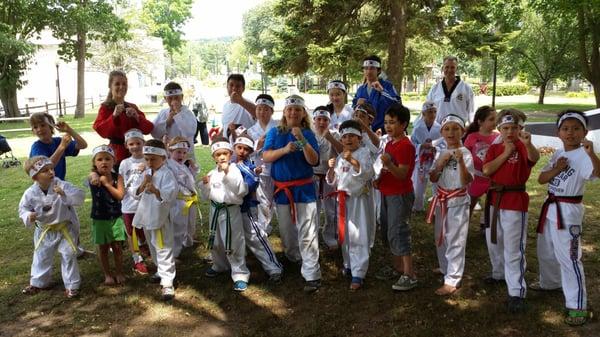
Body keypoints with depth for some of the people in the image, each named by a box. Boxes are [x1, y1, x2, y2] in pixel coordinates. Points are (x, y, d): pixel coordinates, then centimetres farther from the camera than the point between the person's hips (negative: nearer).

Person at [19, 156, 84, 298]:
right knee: (41, 258, 17)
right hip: (44, 231, 3)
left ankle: (71, 285, 17)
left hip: (64, 229, -2)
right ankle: (38, 282, 40)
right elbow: (23, 209, 0)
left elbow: (80, 197, -25)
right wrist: (28, 217, -22)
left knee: (69, 256, 2)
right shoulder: (30, 193, -13)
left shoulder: (62, 186, -19)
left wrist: (65, 194, -40)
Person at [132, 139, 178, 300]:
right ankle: (161, 271, 42)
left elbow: (170, 195, -24)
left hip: (160, 217, -8)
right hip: (146, 216, 8)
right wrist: (143, 185, -12)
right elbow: (136, 194, 7)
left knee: (164, 250, -6)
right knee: (153, 248, 23)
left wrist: (155, 191, -38)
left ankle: (167, 283, -2)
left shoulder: (166, 174, -14)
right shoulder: (146, 173, 9)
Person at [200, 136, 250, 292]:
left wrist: (228, 173, -30)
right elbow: (206, 195, 11)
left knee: (234, 243, -5)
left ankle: (240, 274, 5)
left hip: (231, 210, -6)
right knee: (215, 242, 21)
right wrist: (205, 184, -9)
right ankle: (220, 265, 44)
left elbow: (241, 190, -26)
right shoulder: (212, 173, 6)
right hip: (215, 210, 7)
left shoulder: (234, 169, -11)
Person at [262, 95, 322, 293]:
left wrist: (302, 140, -24)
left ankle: (312, 275, -3)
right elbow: (265, 157, -5)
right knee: (286, 231, 16)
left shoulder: (307, 134, -2)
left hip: (304, 189, -3)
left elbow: (314, 161, -12)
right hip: (282, 189, 3)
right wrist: (285, 149, -20)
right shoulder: (275, 132, 4)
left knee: (307, 233, -7)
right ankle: (294, 259, 41)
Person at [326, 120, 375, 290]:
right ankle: (349, 265, 34)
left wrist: (352, 160, -33)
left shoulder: (363, 152, -6)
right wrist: (331, 169, -5)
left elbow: (367, 173, -22)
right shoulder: (340, 157, 12)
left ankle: (358, 274, -4)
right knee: (344, 234, 16)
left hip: (359, 198, -7)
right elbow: (333, 182, 14)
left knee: (358, 236, -7)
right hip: (343, 199, 7)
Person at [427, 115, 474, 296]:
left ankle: (452, 281, 2)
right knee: (440, 238, 20)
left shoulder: (465, 154, -12)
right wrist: (441, 164, -12)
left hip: (458, 201, -7)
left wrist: (460, 162, -33)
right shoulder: (440, 154, 6)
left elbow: (466, 181, -20)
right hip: (441, 200, 7)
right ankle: (446, 269, 40)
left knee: (455, 241, -3)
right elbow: (433, 178, 3)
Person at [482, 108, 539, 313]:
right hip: (494, 198, 6)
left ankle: (517, 292, 2)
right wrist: (505, 153, -14)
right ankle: (499, 274, 44)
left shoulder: (523, 147, -9)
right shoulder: (494, 148, 6)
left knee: (514, 248, -5)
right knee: (493, 242, 21)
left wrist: (528, 143, -53)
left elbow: (534, 158, -33)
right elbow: (486, 170, -9)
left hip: (515, 200, -6)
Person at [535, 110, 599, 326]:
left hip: (568, 210, -8)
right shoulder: (558, 154, 8)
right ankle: (550, 282, 47)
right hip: (550, 207, 8)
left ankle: (578, 306, 1)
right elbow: (541, 179, 4)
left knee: (568, 257, -8)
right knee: (545, 251, 23)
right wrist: (556, 169, -14)